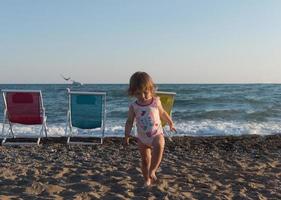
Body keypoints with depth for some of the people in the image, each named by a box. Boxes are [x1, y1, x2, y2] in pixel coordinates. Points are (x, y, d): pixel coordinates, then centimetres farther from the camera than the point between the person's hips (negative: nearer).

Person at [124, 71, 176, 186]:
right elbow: (129, 122, 0)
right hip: (142, 138, 1)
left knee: (159, 146, -32)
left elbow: (162, 113, 14)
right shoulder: (133, 106, -7)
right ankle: (147, 180, 27)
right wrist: (126, 136, -4)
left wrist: (170, 123, 19)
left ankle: (152, 170, -20)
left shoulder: (156, 101, -4)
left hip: (157, 134, -1)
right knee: (145, 160, 8)